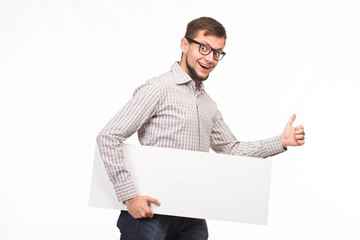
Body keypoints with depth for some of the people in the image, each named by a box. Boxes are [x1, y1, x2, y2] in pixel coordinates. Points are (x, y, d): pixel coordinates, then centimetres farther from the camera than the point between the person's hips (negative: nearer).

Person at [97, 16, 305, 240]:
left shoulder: (209, 106, 16)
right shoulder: (158, 89, -9)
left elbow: (231, 149, 24)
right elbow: (108, 138, -14)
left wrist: (281, 141, 12)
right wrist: (129, 195, -19)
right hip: (149, 211, -7)